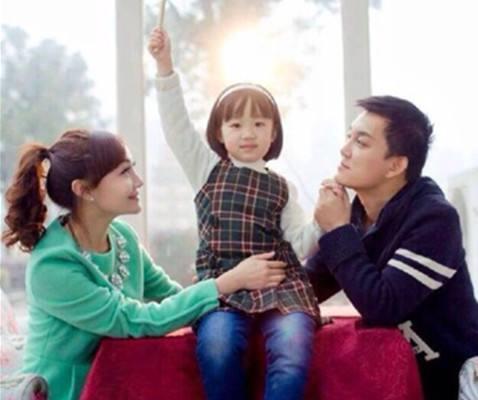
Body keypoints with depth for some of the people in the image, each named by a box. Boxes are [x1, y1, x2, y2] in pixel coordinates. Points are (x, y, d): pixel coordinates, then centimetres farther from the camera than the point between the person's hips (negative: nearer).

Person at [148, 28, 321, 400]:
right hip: (223, 285, 0)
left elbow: (300, 244, 8)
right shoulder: (207, 168, 14)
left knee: (291, 358, -28)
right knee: (216, 349, -32)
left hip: (280, 285, 1)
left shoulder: (282, 187, 16)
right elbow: (177, 124, 3)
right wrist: (165, 65, -8)